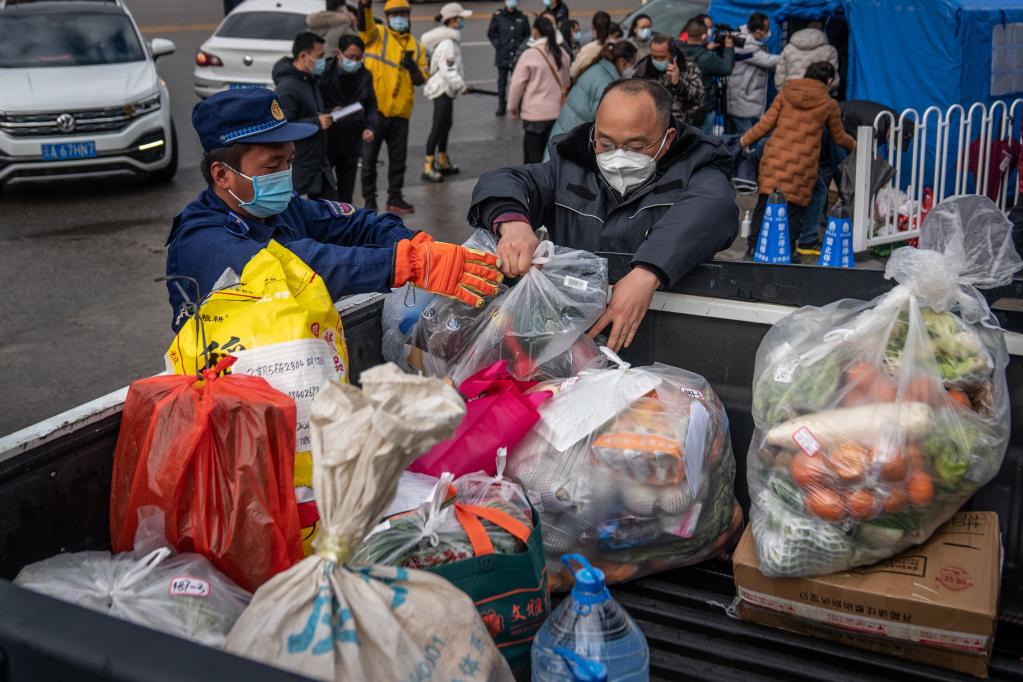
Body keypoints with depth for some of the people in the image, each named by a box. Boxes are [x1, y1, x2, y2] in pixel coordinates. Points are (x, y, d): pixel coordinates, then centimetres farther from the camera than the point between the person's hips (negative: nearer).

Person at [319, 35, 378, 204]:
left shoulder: (364, 76, 4)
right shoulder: (324, 73, -10)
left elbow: (371, 106, 14)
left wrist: (369, 126, -2)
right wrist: (329, 112, -22)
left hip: (352, 141, 4)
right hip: (325, 140, -4)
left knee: (346, 190, 12)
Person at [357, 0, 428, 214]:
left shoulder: (416, 46, 12)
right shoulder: (376, 35, 1)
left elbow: (422, 79, 11)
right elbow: (364, 24, -20)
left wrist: (414, 68, -11)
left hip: (400, 111, 4)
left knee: (398, 158, 12)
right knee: (369, 157, 3)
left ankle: (395, 198, 25)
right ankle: (369, 200, 13)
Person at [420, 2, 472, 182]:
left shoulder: (450, 39, 11)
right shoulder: (447, 43, -21)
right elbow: (448, 71, -25)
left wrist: (458, 84, 12)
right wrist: (461, 85, -18)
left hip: (446, 89, 10)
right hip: (442, 89, -10)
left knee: (446, 124, 19)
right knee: (438, 127, -8)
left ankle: (442, 162, 31)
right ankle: (427, 168, -5)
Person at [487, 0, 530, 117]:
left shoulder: (522, 17, 2)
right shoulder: (498, 16, -2)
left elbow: (527, 35, 11)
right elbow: (491, 33, 4)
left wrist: (523, 46, -1)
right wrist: (498, 45, -3)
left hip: (518, 55, 1)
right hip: (502, 55, 0)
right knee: (502, 81, 6)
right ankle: (502, 106, 14)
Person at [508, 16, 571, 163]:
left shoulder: (530, 54, -14)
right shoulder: (562, 54, 5)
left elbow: (517, 84, -8)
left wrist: (513, 106, 5)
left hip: (535, 113, -5)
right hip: (558, 112, 6)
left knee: (534, 155, 2)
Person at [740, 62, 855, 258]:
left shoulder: (786, 94, 7)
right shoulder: (829, 105, 5)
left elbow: (767, 123, 4)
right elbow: (839, 137, 17)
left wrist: (745, 140, 16)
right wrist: (853, 144, 37)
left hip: (775, 158, 2)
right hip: (802, 165, -2)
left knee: (765, 202, 8)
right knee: (794, 207, 7)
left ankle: (754, 245, 11)